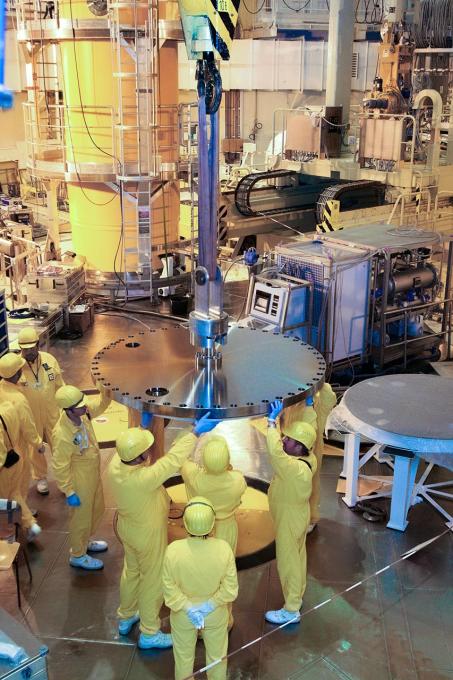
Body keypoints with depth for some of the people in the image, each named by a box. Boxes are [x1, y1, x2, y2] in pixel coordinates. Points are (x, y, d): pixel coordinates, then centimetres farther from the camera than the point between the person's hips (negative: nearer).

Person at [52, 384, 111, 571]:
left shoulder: (82, 414, -15)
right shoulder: (62, 435, -34)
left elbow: (100, 404, 4)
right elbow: (60, 467, -25)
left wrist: (106, 391, -16)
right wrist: (69, 492, -18)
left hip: (93, 474, 8)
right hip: (80, 480, -8)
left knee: (97, 509, 26)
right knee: (81, 517, 13)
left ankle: (84, 542, 50)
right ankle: (77, 555, 36)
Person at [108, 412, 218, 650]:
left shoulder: (115, 464, -21)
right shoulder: (144, 478, -41)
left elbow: (127, 449, 1)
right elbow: (173, 460, -34)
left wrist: (142, 426, 7)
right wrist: (195, 432, -27)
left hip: (128, 528, 7)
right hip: (148, 535, -7)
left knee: (131, 571, 29)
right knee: (153, 580, 15)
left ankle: (126, 617, 50)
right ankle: (149, 633, 33)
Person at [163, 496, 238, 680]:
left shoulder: (173, 550, -31)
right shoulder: (223, 549, -29)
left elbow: (170, 589, -21)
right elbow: (230, 589, -20)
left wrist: (189, 609, -13)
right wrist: (209, 606, -12)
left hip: (182, 615, 0)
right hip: (216, 615, 0)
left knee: (184, 655, 27)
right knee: (216, 654, 28)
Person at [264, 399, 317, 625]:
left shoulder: (296, 469, -37)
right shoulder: (308, 458, -11)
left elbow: (275, 452, -50)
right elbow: (308, 432, 8)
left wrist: (272, 421, -46)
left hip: (290, 520, -9)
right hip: (295, 516, 9)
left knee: (288, 562, 6)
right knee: (297, 557, 24)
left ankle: (291, 610, 21)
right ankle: (297, 596, 44)